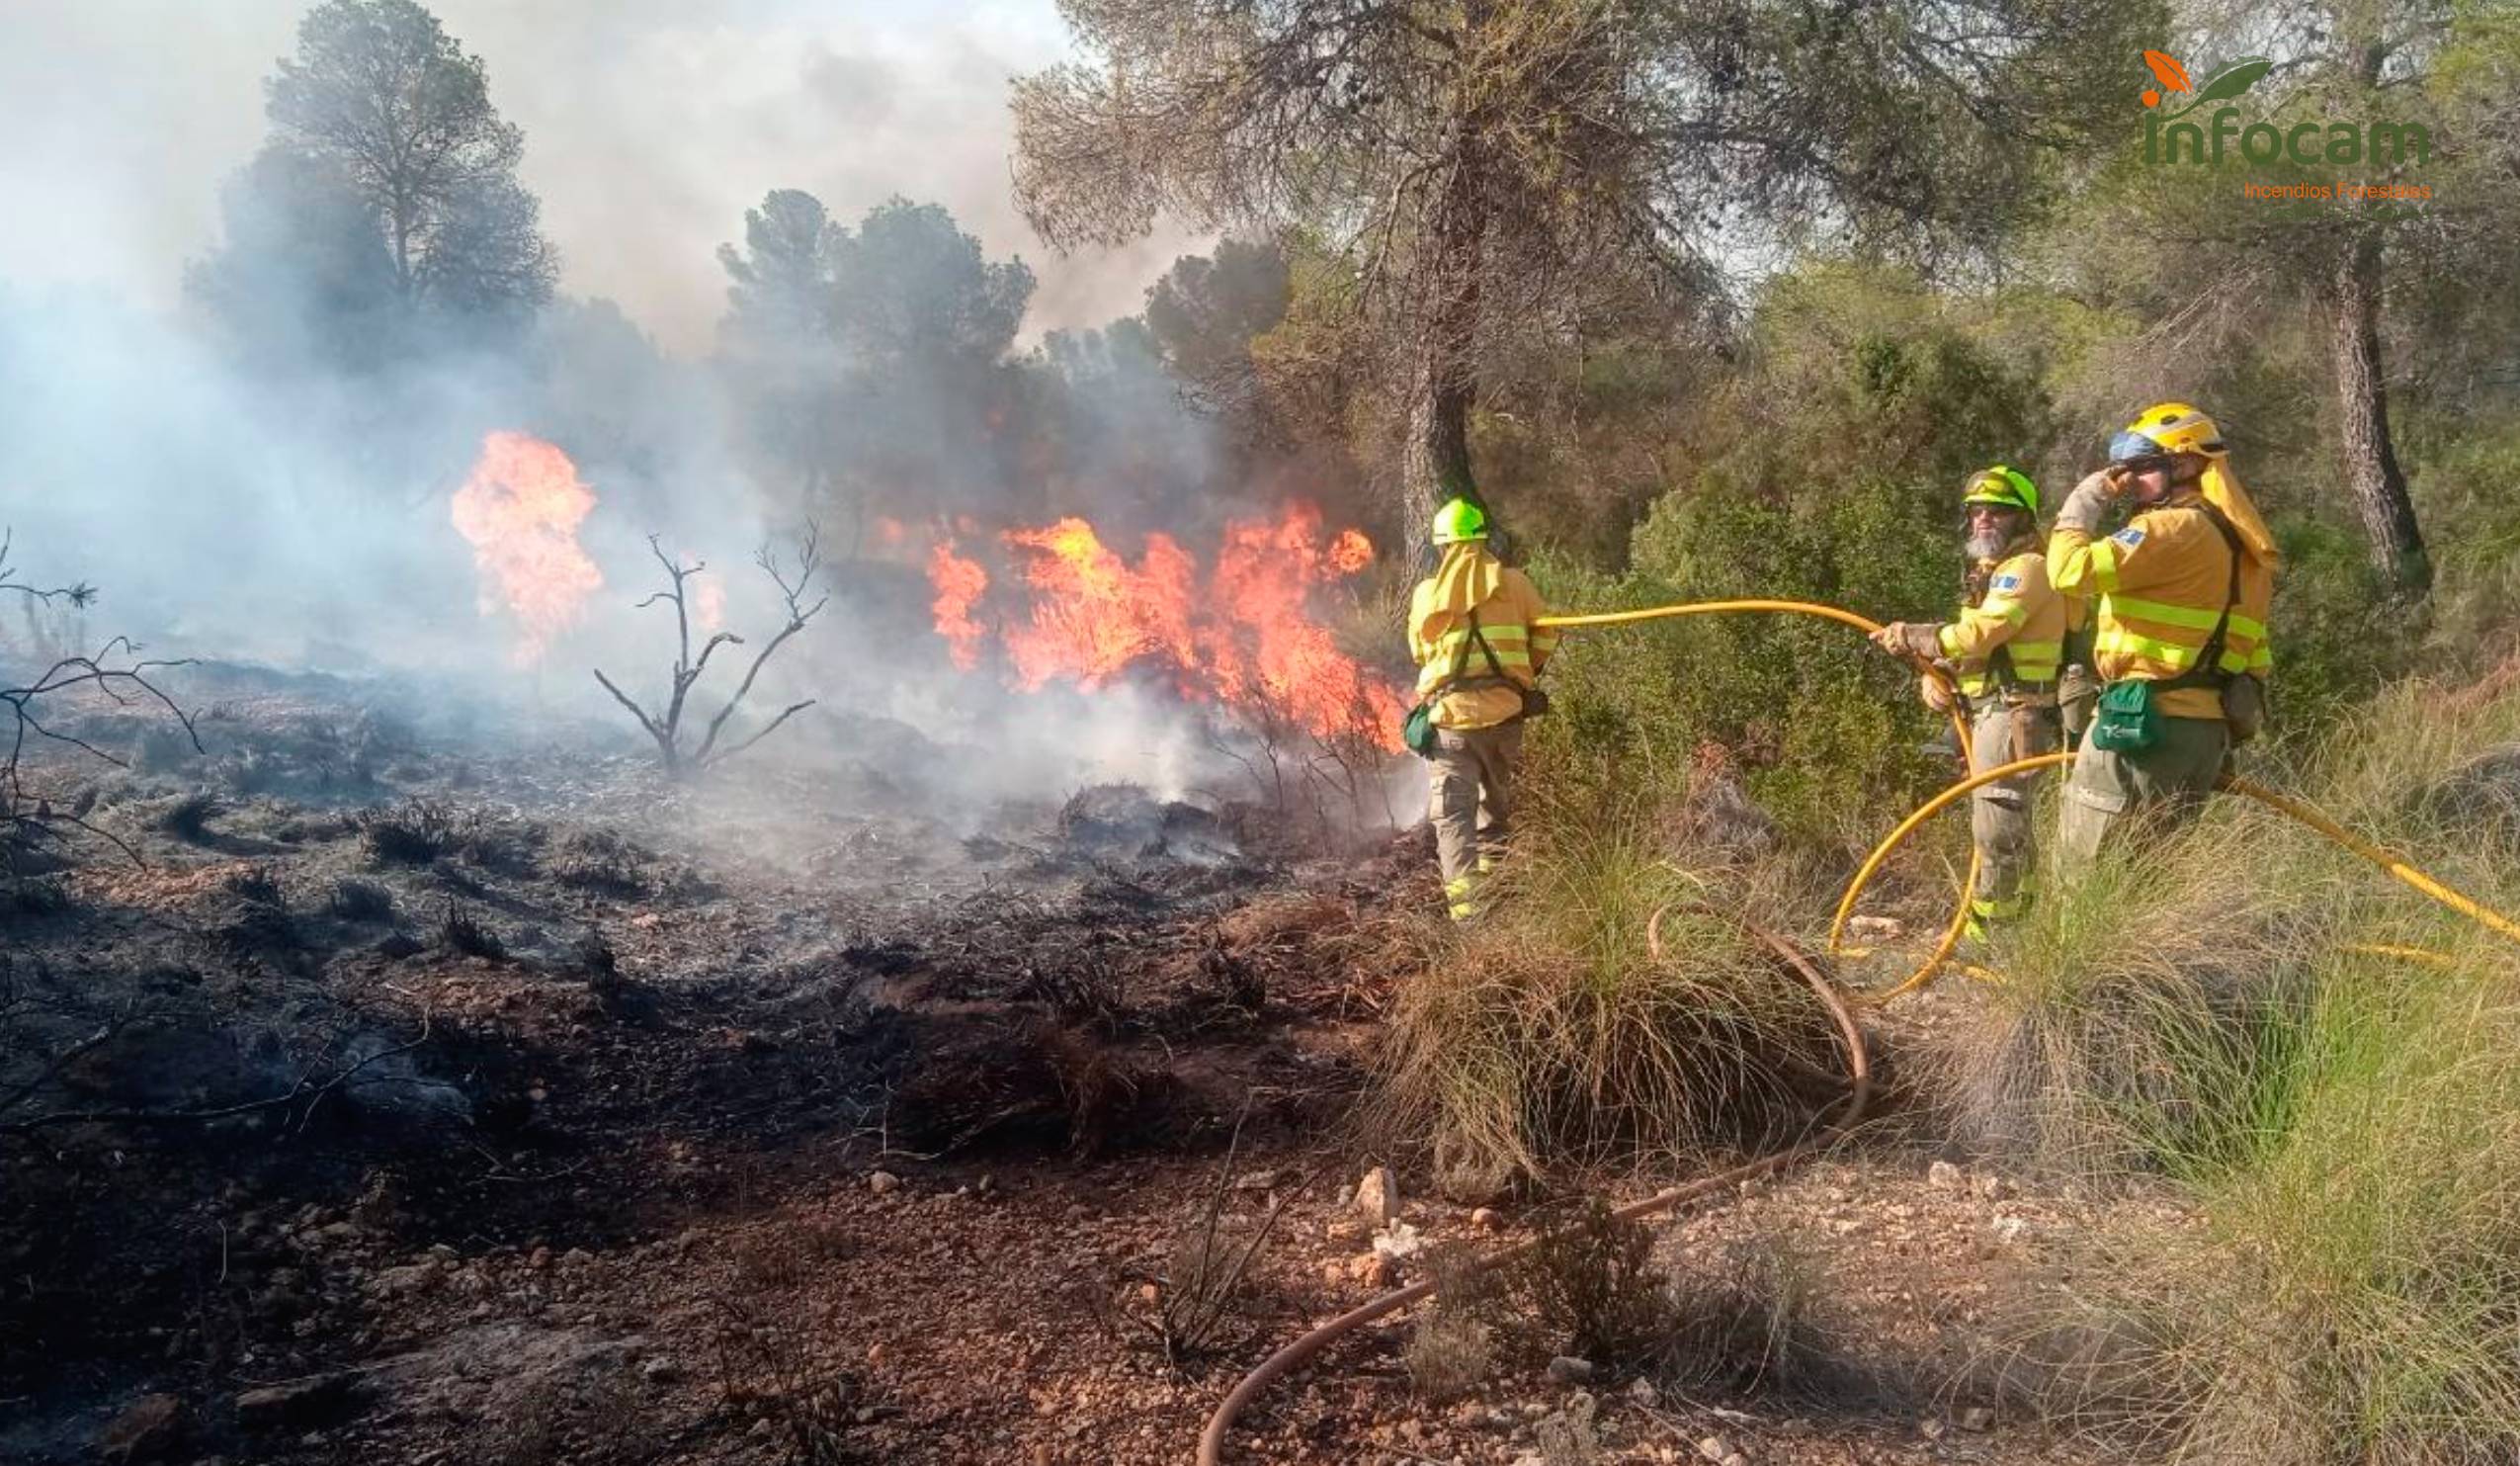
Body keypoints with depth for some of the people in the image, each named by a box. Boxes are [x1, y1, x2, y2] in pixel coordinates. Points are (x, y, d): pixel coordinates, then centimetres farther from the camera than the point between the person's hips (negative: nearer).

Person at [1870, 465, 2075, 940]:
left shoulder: (2027, 568, -11)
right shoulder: (1990, 572, 22)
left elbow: (1976, 634, -23)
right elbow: (1967, 640, 19)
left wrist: (1909, 637, -12)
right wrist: (1934, 677, -1)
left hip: (2012, 716, -11)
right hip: (1988, 711, 11)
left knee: (1997, 824, -10)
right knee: (2007, 826, 19)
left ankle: (1990, 929, -6)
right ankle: (2022, 915, 30)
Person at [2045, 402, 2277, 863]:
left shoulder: (2175, 526, -11)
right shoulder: (2235, 540, 20)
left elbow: (2073, 570, -21)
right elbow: (2254, 651, 22)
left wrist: (2083, 503, -5)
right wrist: (2238, 721, 24)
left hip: (2145, 719, -10)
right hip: (2208, 725, 10)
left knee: (2084, 861, -7)